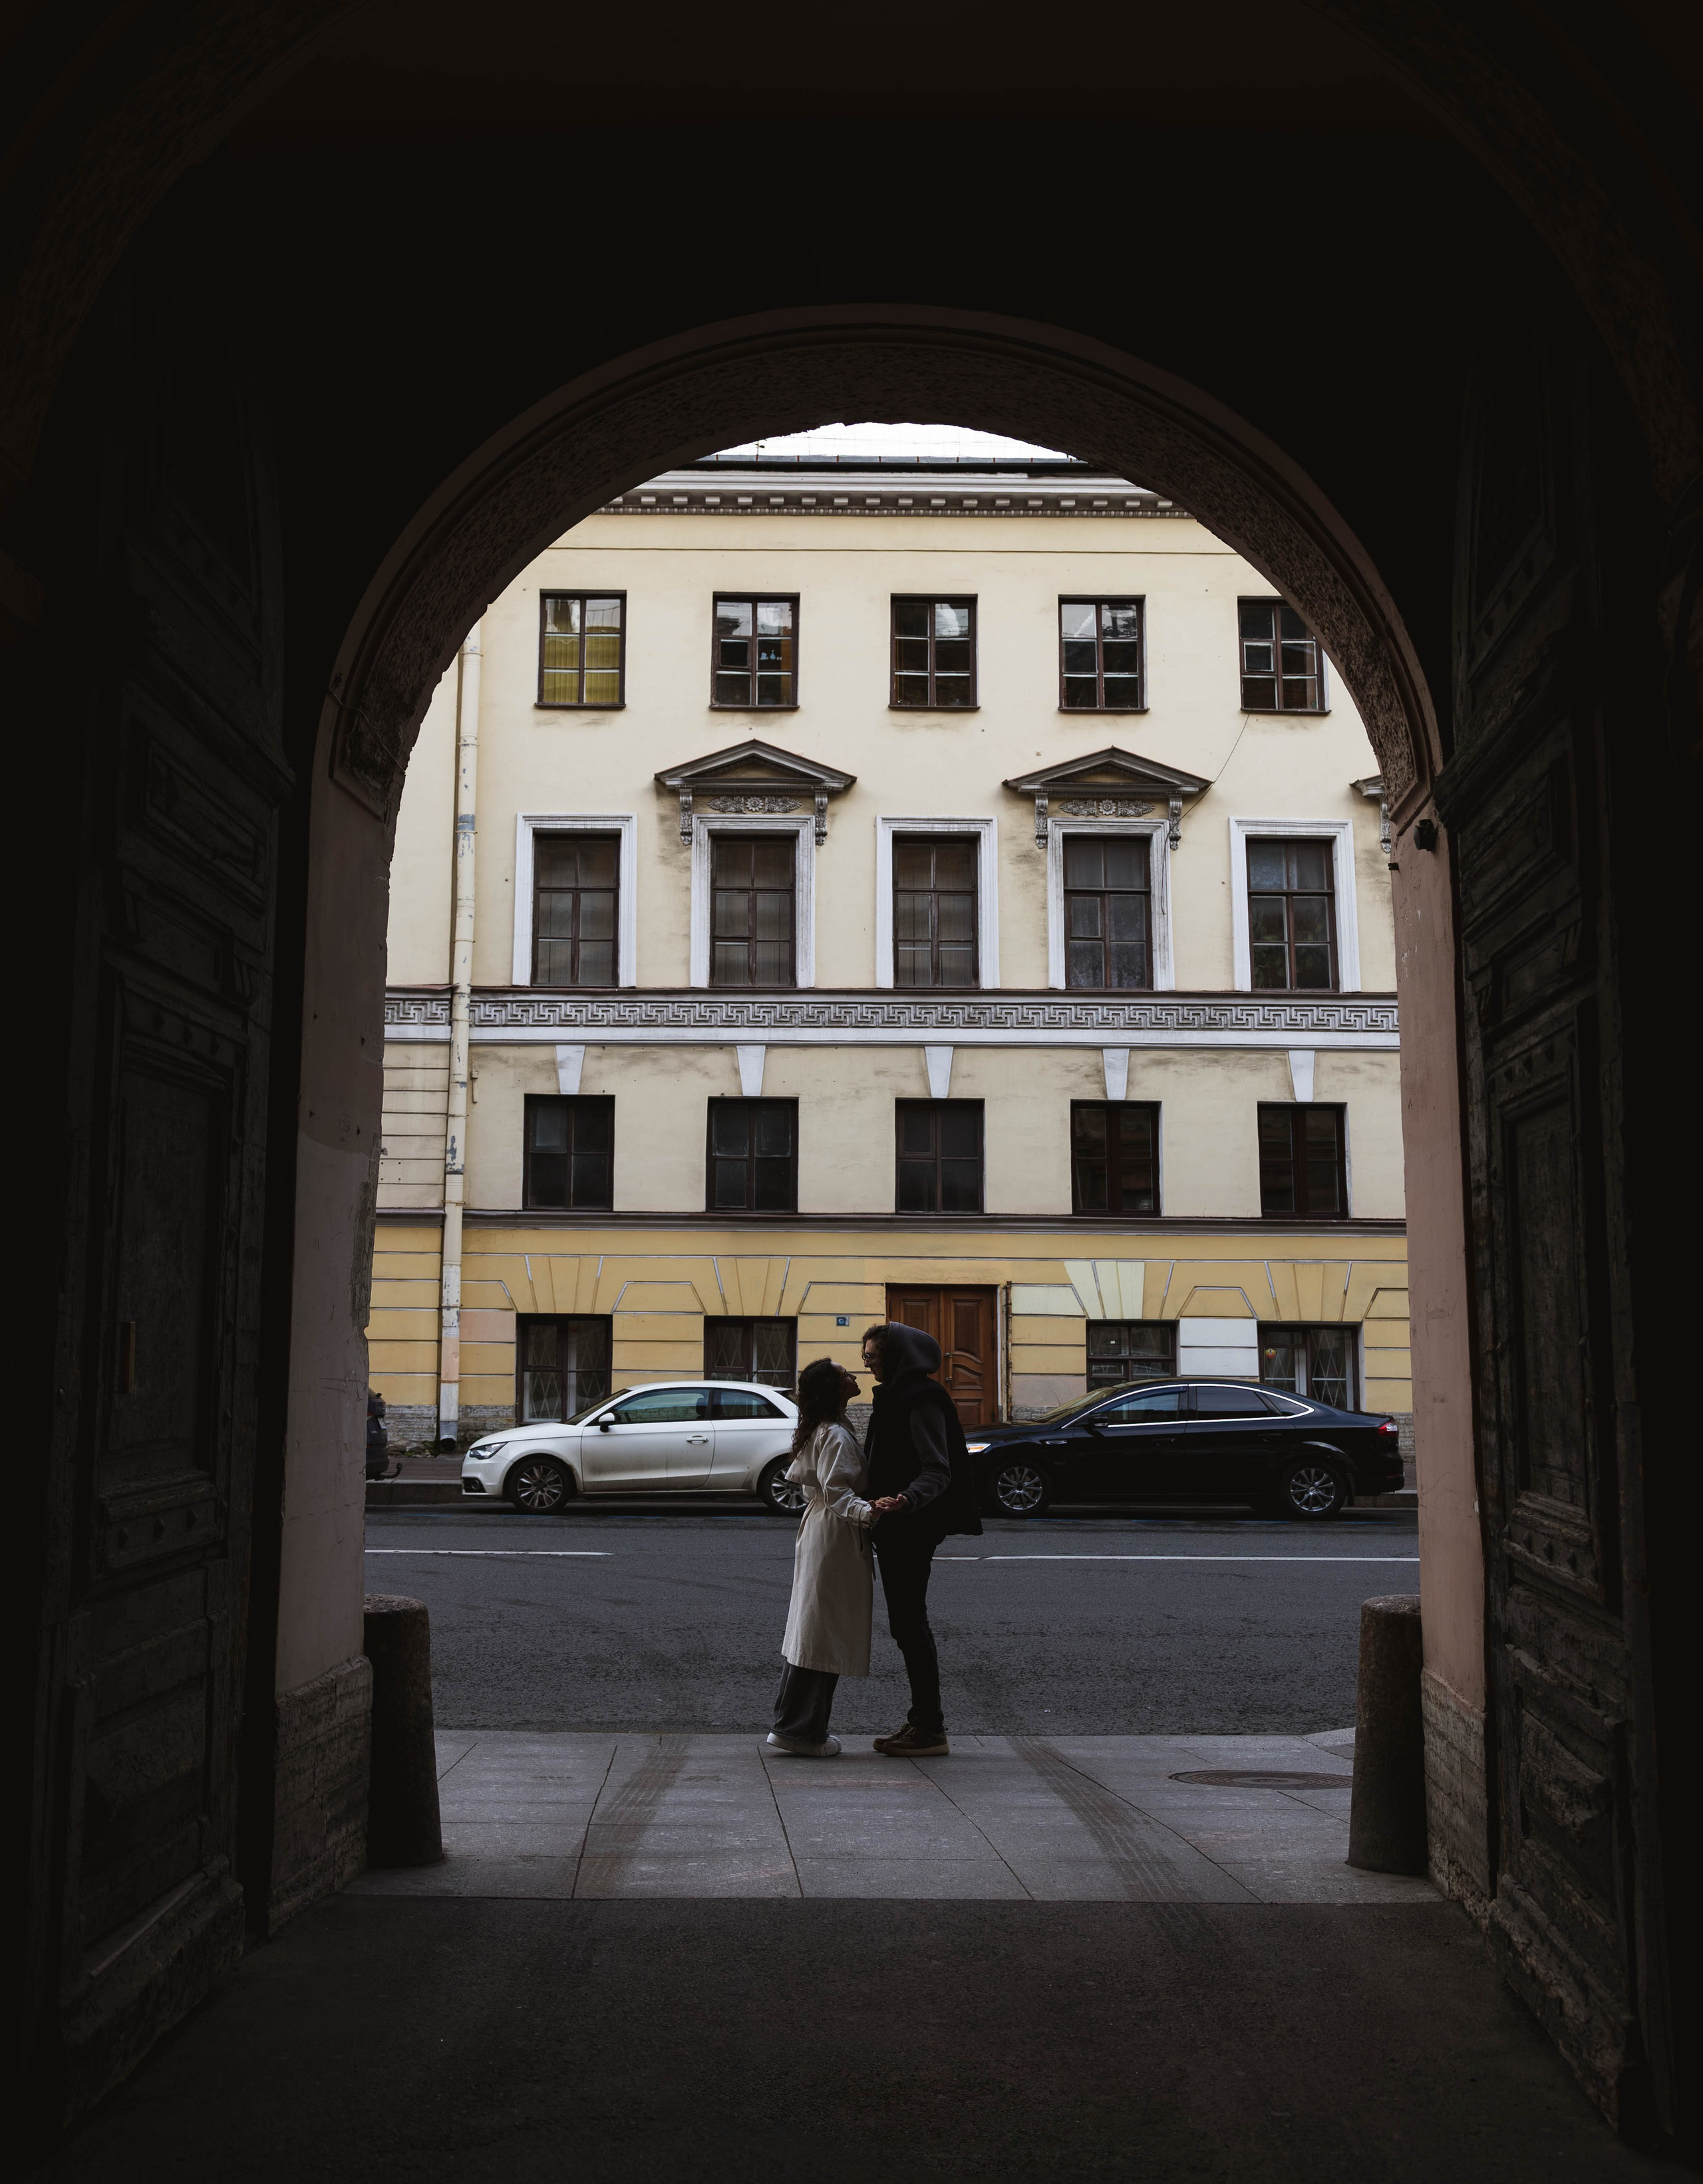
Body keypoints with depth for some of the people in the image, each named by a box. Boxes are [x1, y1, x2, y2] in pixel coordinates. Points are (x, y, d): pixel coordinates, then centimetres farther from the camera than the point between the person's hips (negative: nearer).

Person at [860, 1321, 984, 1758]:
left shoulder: (922, 1399, -15)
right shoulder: (894, 1396, 15)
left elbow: (937, 1471, -23)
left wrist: (906, 1501, -39)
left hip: (911, 1530, -10)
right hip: (896, 1530, 10)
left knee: (910, 1623, -5)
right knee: (905, 1624, 13)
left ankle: (931, 1731, 1)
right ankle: (921, 1720, 21)